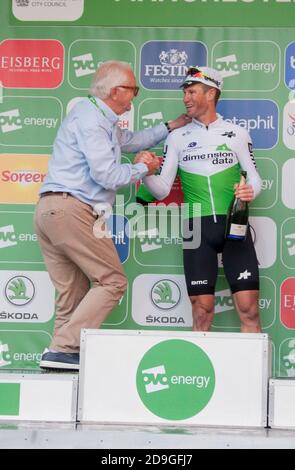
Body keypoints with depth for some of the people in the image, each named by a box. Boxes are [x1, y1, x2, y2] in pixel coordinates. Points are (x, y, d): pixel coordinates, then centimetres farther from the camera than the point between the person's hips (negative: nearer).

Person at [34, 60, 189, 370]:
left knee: (73, 293, 8)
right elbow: (107, 175, -16)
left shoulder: (101, 118, 23)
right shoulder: (90, 118, -9)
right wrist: (142, 168, 0)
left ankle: (61, 355, 4)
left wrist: (170, 127, 38)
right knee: (112, 281, -7)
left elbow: (130, 140, 41)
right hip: (71, 209, -10)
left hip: (49, 209, 10)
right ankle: (63, 350, -13)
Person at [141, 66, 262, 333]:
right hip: (198, 228, 1)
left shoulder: (236, 133, 7)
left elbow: (254, 177, 12)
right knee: (202, 310, 0)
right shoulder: (177, 138, 10)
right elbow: (162, 190, 6)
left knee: (248, 307, -6)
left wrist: (250, 190, -10)